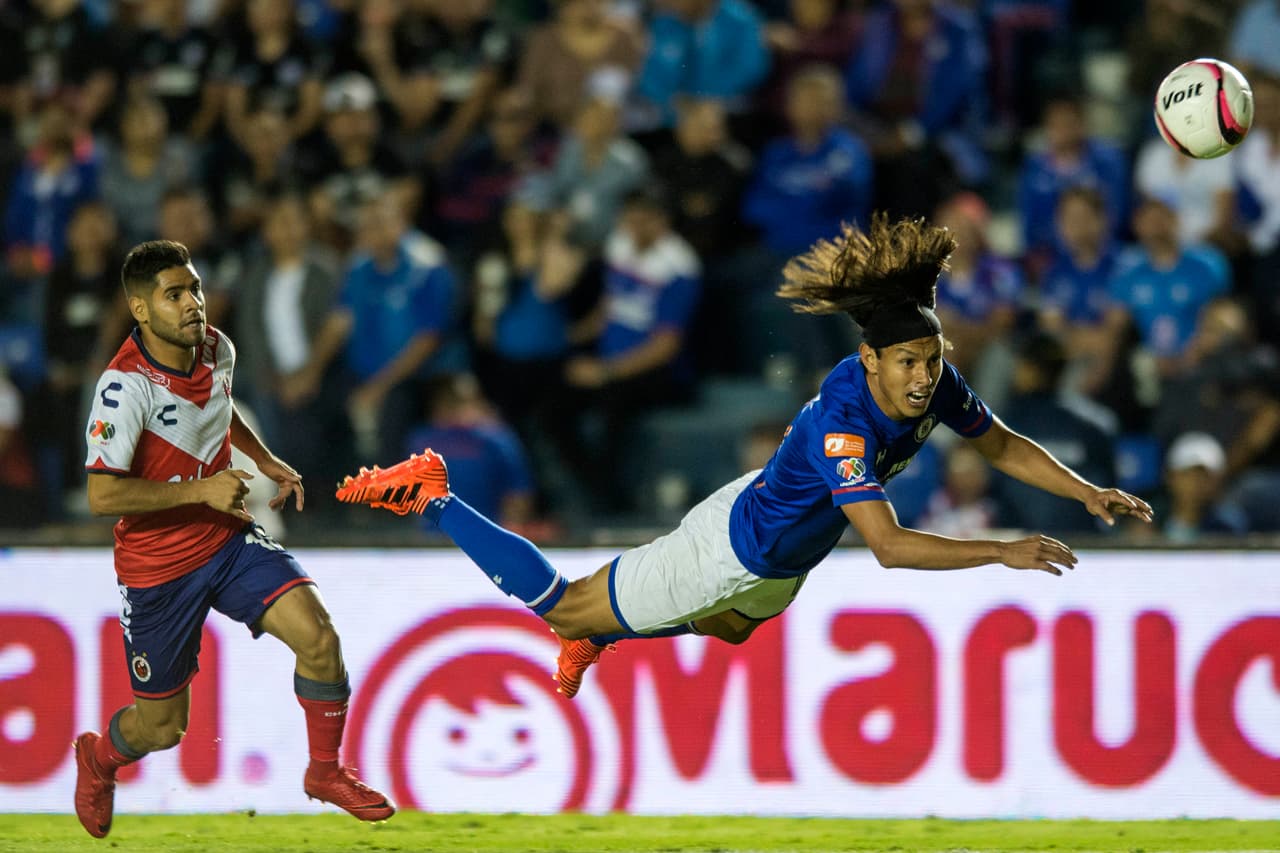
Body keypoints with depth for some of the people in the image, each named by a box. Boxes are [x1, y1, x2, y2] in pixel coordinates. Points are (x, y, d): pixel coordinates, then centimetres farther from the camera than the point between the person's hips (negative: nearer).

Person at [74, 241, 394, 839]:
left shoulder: (216, 349, -3)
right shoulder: (126, 384, -26)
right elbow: (101, 497, -30)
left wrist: (264, 460, 17)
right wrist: (201, 489, -30)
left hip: (229, 542, 5)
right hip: (157, 567, -5)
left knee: (318, 636, -18)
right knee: (163, 727, 6)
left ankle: (326, 773, 5)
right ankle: (98, 758, 43)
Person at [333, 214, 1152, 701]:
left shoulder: (935, 384, -18)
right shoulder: (841, 422, -41)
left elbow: (1002, 445, 0)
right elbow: (889, 545, -45)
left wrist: (1089, 493, -10)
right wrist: (1004, 552, -48)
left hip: (777, 567, 8)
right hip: (728, 551, -8)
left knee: (728, 627, 41)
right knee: (560, 607, 9)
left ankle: (596, 640, 65)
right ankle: (430, 494, 23)